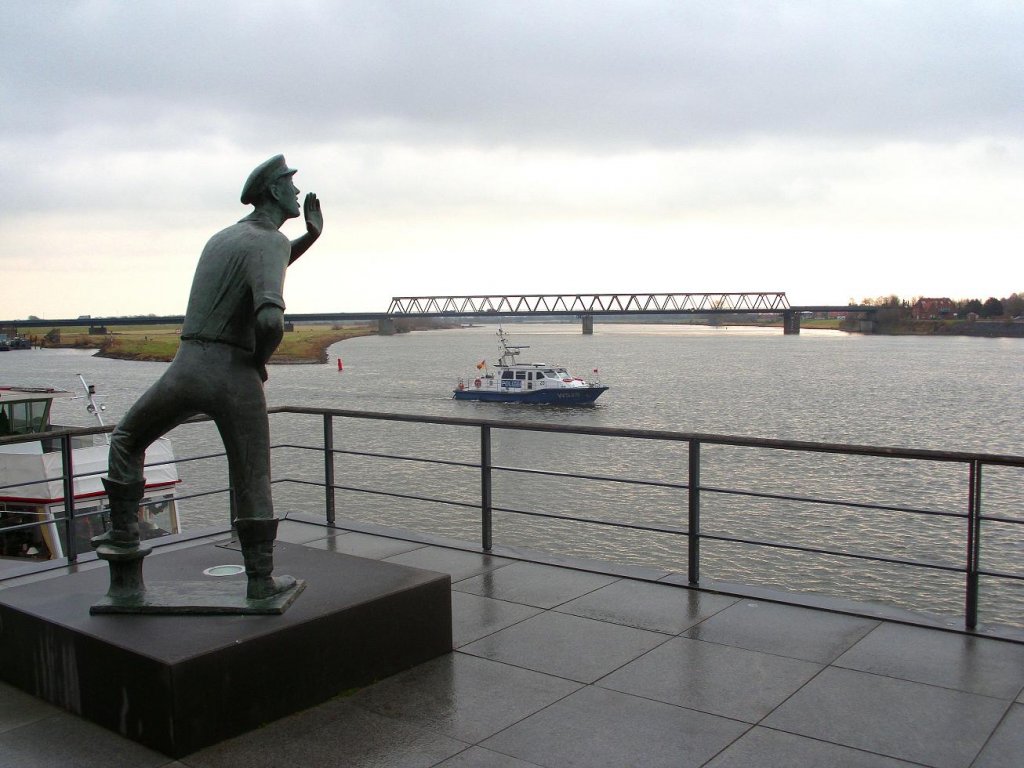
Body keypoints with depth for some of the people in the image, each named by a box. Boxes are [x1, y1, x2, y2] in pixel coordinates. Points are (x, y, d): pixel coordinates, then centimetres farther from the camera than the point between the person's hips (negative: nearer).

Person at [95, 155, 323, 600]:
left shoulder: (223, 237, 17)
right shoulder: (272, 241, -8)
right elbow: (270, 319, -26)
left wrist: (310, 237, 29)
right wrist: (260, 360, -4)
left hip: (186, 367, 6)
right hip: (235, 376, -6)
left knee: (127, 441, 29)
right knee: (252, 480, 6)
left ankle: (124, 531, 23)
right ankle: (261, 579, 13)